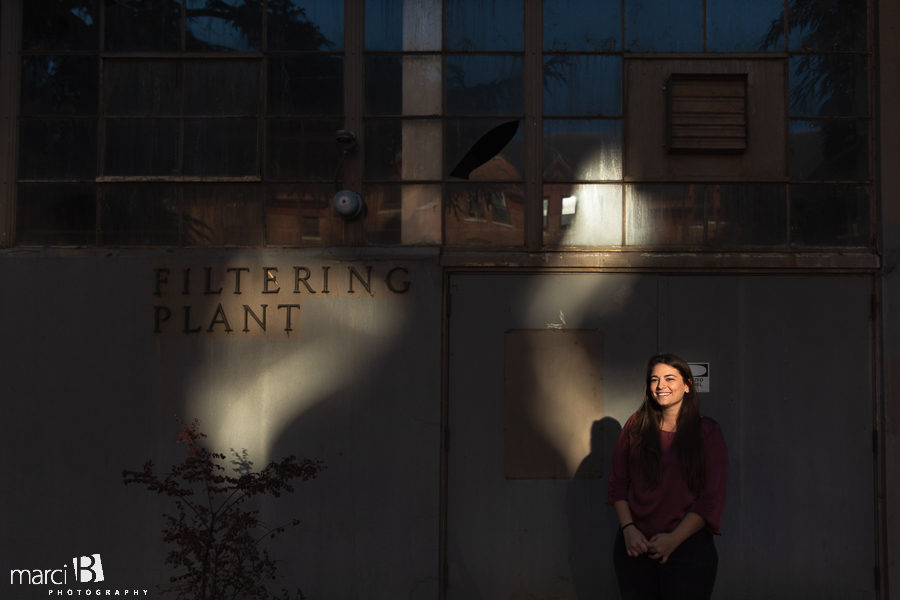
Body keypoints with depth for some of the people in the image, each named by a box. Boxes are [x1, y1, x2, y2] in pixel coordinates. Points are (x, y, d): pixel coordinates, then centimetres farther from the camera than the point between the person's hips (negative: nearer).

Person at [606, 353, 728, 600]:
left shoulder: (707, 431, 0)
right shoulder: (636, 426, 7)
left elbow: (712, 498, -5)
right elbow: (617, 483, 7)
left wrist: (675, 539, -13)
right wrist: (628, 529, -7)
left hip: (688, 546, -2)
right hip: (635, 546, 2)